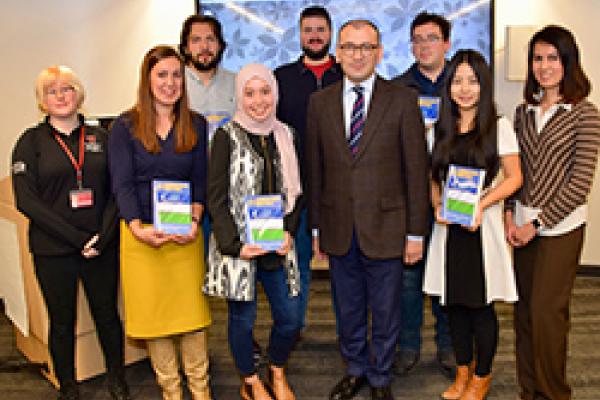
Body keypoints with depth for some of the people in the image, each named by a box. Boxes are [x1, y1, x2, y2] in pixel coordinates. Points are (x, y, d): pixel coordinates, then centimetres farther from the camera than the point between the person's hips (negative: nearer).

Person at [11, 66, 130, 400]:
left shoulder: (100, 136, 6)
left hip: (103, 246, 2)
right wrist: (76, 238, -14)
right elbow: (26, 200, -8)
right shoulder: (32, 141, 0)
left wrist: (103, 235, -10)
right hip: (53, 251, -1)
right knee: (62, 322, 10)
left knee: (108, 315, 11)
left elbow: (116, 190, 4)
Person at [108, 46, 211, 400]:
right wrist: (137, 228, -19)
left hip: (186, 233, 1)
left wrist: (195, 221, -12)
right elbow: (122, 183, -5)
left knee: (192, 309, 2)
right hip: (141, 234, -1)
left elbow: (200, 179, 5)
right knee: (153, 312, 5)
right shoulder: (125, 127, 1)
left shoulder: (196, 125, 6)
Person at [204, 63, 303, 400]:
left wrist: (289, 232, -2)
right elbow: (217, 198, -7)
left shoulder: (285, 135, 7)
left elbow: (296, 192, 12)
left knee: (290, 318, 7)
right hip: (237, 246, -4)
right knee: (243, 318, 7)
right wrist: (236, 245, -15)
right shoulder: (227, 136, -5)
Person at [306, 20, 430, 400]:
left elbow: (416, 169, -4)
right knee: (349, 309, 17)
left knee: (386, 311, 11)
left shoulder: (403, 99, -4)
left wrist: (416, 232, -6)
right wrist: (316, 227, 6)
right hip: (338, 229, 2)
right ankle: (355, 369, 39)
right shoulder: (320, 101, 4)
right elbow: (315, 169, 6)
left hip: (385, 227, -2)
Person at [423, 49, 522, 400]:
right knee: (455, 302, 11)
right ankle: (463, 371, 29)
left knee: (481, 303, 3)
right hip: (448, 227, 4)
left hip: (483, 226, -3)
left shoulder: (499, 126, -2)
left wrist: (481, 203, -17)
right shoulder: (441, 130, 9)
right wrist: (438, 206, -6)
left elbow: (514, 177, -3)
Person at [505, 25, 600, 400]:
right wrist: (511, 214, 0)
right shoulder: (524, 112, 10)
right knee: (525, 309, 10)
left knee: (546, 310, -3)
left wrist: (537, 222, -11)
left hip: (561, 226, -5)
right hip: (524, 225, 5)